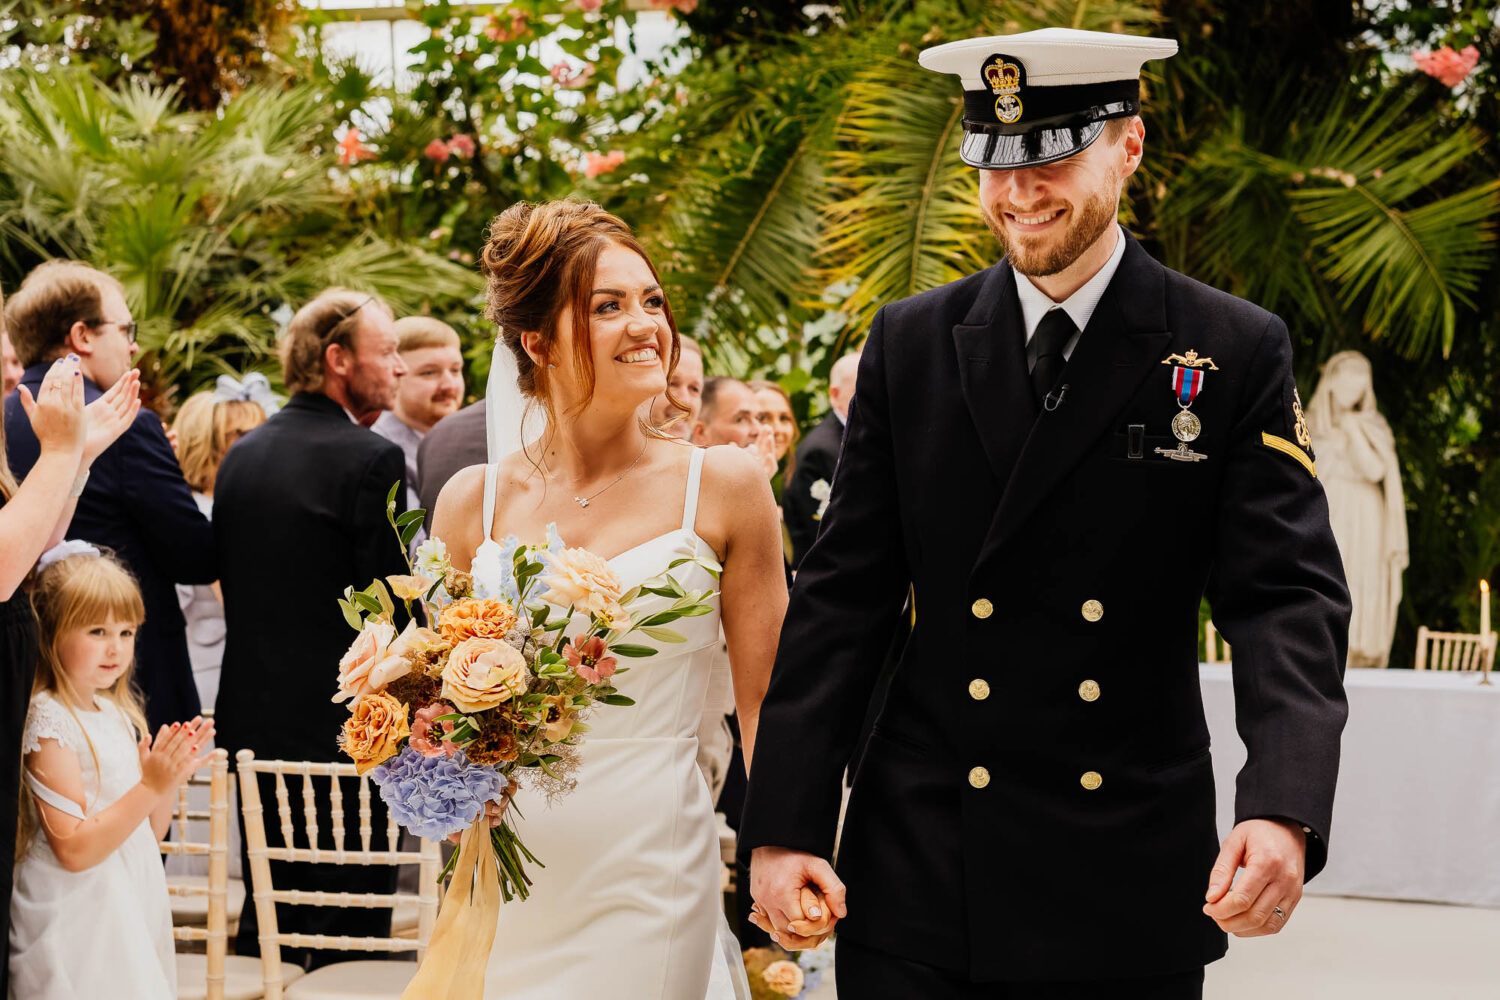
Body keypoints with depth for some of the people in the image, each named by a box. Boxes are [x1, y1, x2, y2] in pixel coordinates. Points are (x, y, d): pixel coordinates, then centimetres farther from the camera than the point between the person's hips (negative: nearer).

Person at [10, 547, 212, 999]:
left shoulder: (116, 712, 9)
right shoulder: (50, 722, -15)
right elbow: (74, 850, -20)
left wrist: (171, 779, -2)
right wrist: (150, 787, -24)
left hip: (135, 909, 8)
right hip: (79, 925, -8)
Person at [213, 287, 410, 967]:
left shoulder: (241, 455, 9)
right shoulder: (371, 460, -13)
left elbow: (228, 579, 14)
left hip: (252, 722, 7)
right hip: (344, 726, -7)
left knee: (263, 927, 15)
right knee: (348, 934, -2)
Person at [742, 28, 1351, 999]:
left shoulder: (1239, 355, -2)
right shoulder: (909, 344, 4)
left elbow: (1288, 596, -8)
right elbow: (842, 598, 3)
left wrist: (1283, 809, -25)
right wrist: (785, 826, -4)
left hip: (1129, 890, -1)